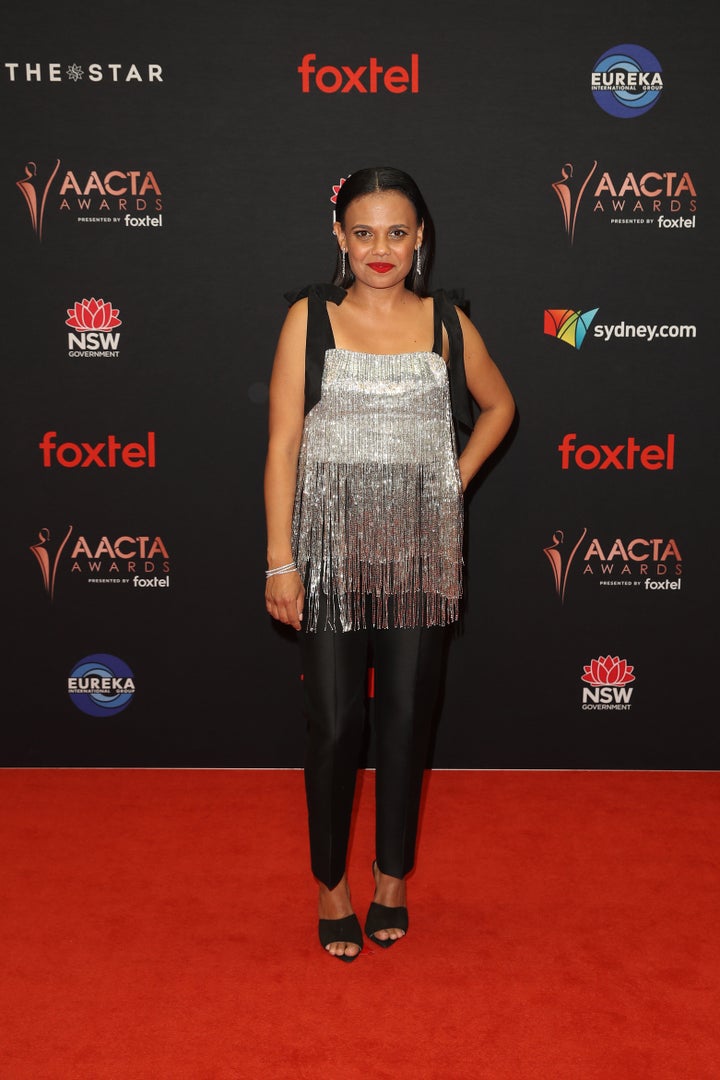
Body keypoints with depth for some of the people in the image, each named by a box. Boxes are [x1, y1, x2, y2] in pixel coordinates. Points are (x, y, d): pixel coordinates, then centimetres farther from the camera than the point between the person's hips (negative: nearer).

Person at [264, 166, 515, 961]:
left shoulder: (446, 323, 5)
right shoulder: (310, 318, -1)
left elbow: (498, 405, 22)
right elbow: (283, 441, -5)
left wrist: (458, 477, 7)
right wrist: (280, 561, -10)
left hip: (420, 552, 2)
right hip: (331, 549, -2)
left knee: (407, 720, 9)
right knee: (333, 724, 3)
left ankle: (392, 880, 28)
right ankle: (331, 885, 23)